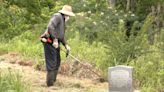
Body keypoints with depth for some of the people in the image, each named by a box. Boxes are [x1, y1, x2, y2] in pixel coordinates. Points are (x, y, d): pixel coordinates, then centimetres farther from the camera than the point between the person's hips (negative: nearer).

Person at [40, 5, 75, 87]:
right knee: (51, 64, -7)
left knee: (57, 63, 16)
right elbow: (50, 27, -27)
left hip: (55, 43, 10)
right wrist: (55, 40, -28)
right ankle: (50, 83, -1)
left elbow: (61, 36, 24)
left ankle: (53, 81, 27)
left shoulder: (62, 20, 20)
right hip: (49, 42, -10)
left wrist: (66, 45, 13)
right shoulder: (57, 16, -11)